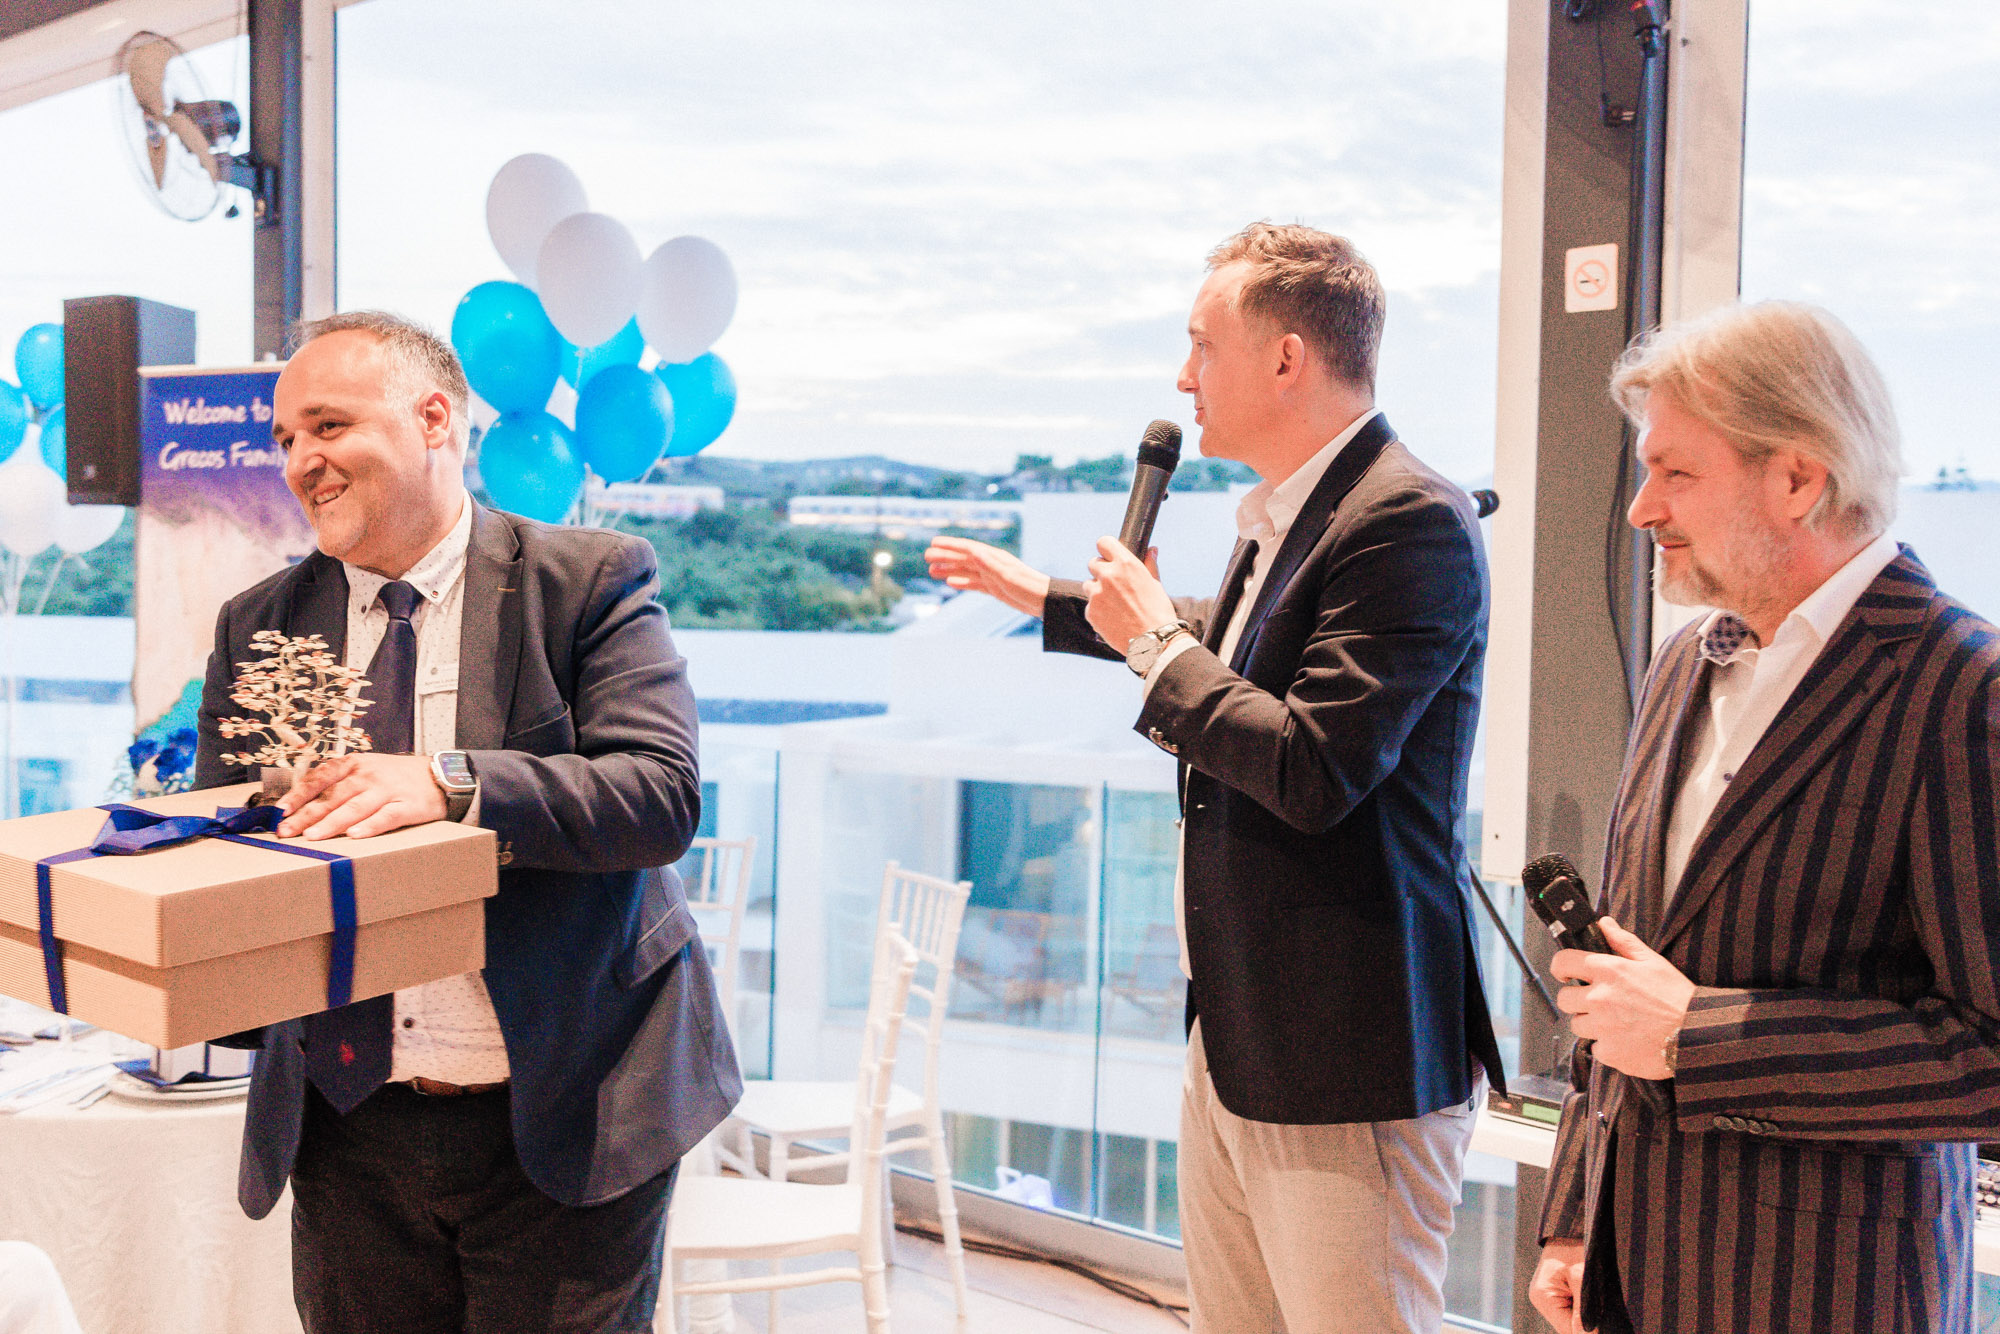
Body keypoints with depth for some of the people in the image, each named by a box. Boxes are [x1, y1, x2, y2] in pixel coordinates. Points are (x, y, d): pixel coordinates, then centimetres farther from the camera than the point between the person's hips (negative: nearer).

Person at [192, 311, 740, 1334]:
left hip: (563, 1118, -4)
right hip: (345, 1124, 4)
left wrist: (451, 782, -33)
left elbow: (661, 795, -19)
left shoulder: (588, 581, -8)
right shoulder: (255, 625, 7)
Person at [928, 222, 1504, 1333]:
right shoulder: (1282, 515, 12)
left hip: (1342, 1063, -10)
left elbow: (1313, 771, -27)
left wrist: (1149, 642, -13)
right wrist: (1042, 596, 40)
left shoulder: (1410, 521, -18)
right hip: (1229, 1032, 10)